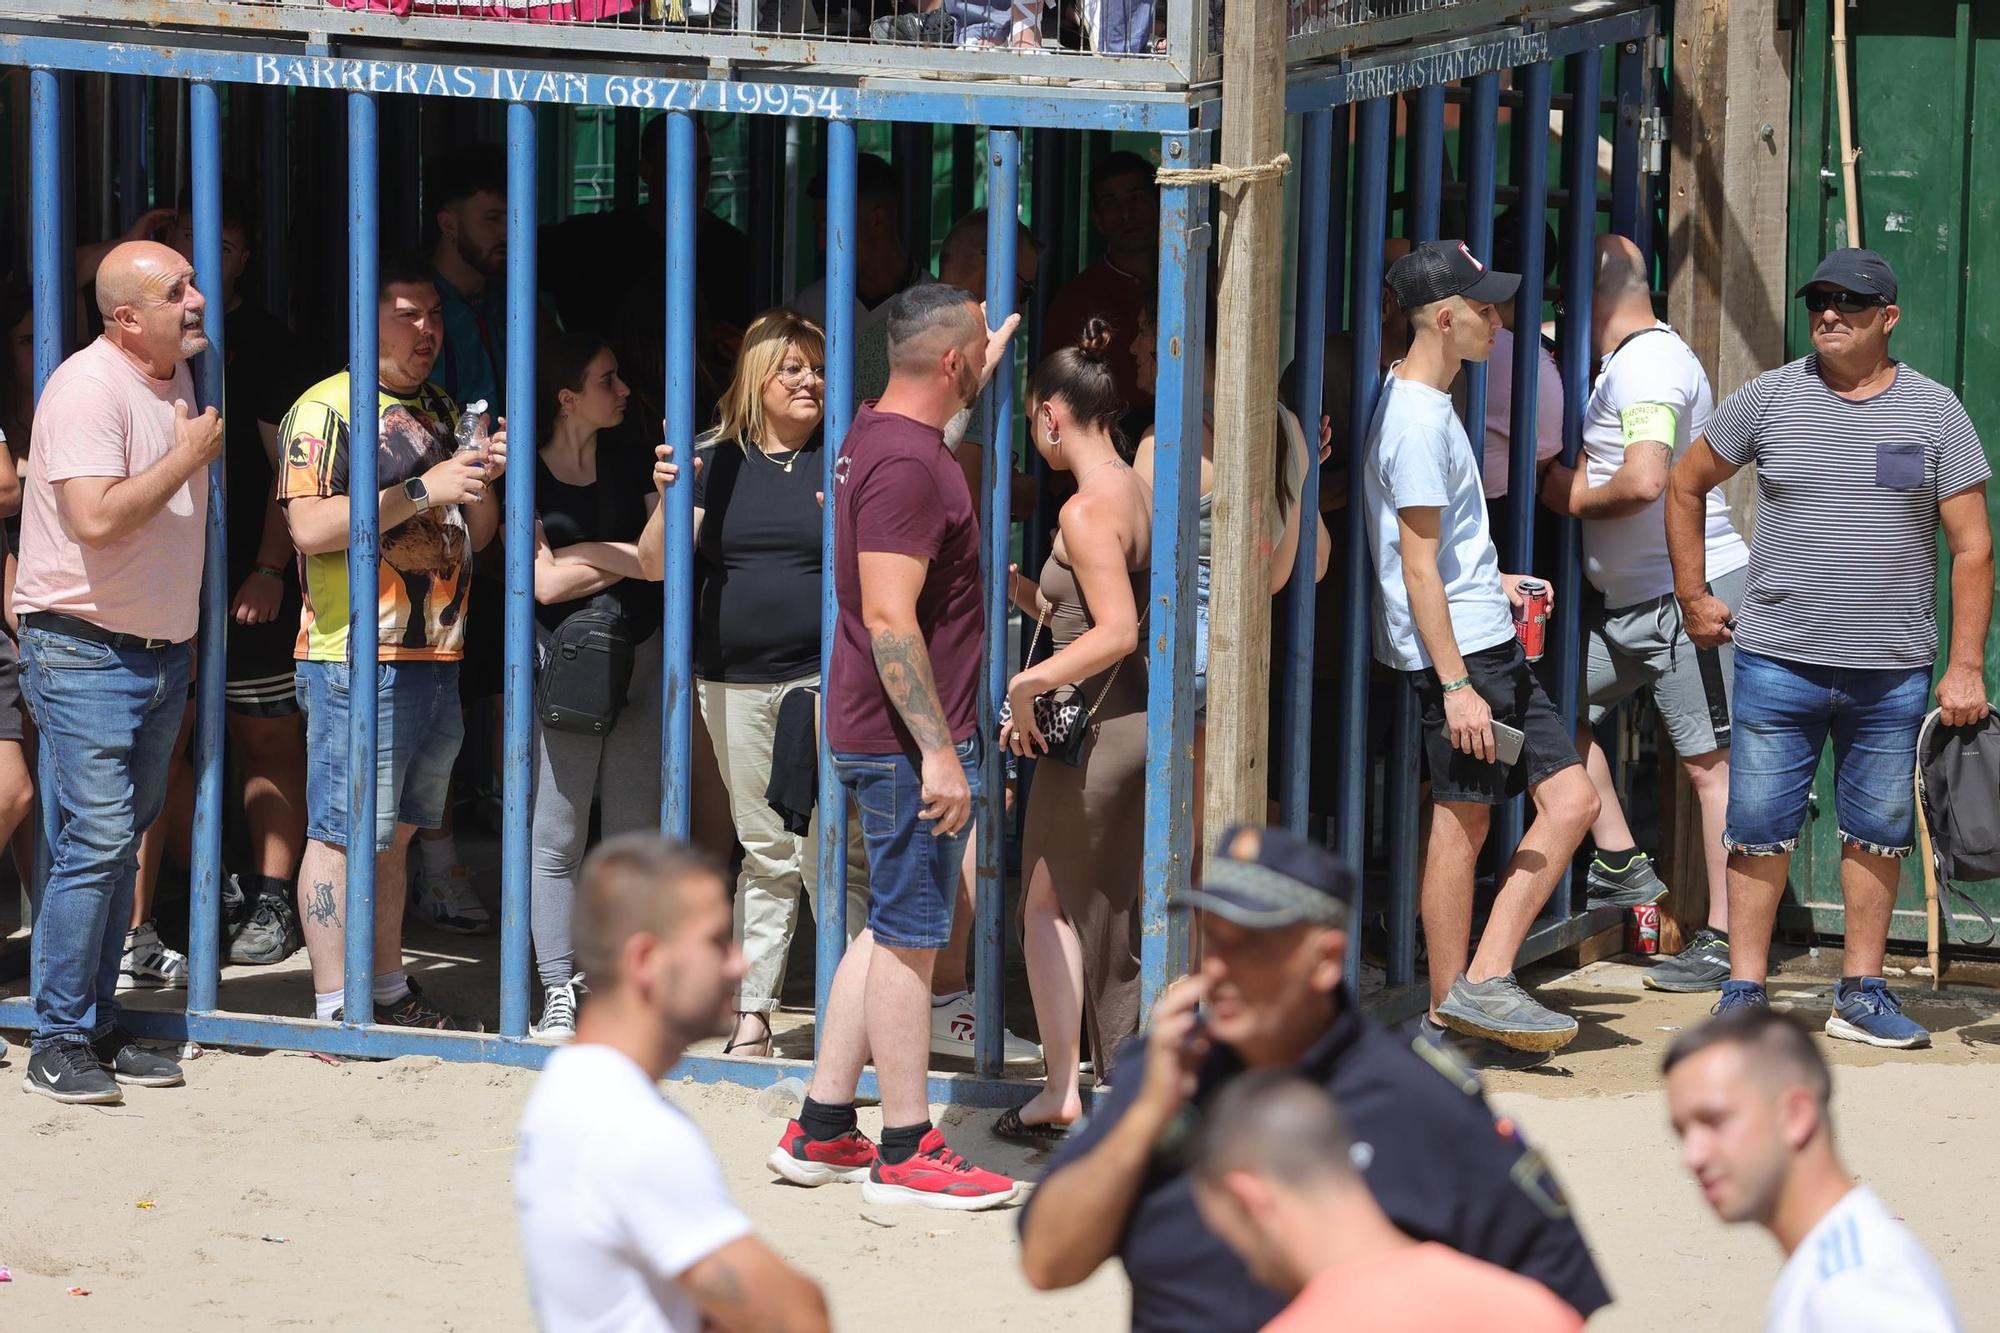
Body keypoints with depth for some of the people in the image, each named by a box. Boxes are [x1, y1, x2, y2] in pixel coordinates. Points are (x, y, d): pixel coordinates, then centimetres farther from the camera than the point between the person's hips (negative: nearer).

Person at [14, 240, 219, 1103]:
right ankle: (58, 1045, -8)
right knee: (94, 843, -12)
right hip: (83, 651, -9)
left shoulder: (176, 382, 12)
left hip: (161, 647, 9)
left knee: (122, 843, 11)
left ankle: (98, 1029, 17)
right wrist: (190, 456, -17)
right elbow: (97, 519, -27)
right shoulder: (89, 387, -16)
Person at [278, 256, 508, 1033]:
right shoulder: (326, 408, -7)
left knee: (394, 834, 14)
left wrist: (485, 480, 2)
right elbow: (310, 527, -18)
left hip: (434, 658, 8)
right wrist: (422, 490, -19)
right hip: (355, 658, -8)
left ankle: (390, 994, 20)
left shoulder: (441, 412, 19)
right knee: (343, 835, -7)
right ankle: (333, 1009, -6)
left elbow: (473, 537, 23)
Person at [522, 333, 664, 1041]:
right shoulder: (530, 475, -3)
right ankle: (559, 992, 1)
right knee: (557, 836, -3)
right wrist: (624, 560, -5)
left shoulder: (629, 464, 9)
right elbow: (547, 582, -11)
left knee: (635, 831, 4)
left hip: (641, 656, 4)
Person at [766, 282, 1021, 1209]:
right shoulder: (907, 464, -19)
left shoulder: (876, 434, 12)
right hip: (908, 738, -10)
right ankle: (905, 1152, 2)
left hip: (880, 738, 10)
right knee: (910, 937, -4)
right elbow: (889, 619, -25)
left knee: (891, 931, 16)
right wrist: (938, 753, -25)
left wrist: (986, 376, 48)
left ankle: (821, 1132, 19)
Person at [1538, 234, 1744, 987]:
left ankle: (1727, 939, -4)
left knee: (1709, 762, -6)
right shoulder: (1628, 361, 15)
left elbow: (1643, 481, -30)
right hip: (1629, 598, 11)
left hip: (1689, 592, -11)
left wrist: (1574, 497, -13)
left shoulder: (1647, 364, -17)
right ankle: (1621, 865, 15)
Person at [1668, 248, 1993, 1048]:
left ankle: (1861, 993, 17)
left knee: (1879, 832, 7)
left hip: (1893, 675, 1)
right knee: (1760, 830, 0)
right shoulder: (1771, 398, 2)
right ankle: (1744, 991, 7)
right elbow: (1686, 485, 15)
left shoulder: (1933, 411, 1)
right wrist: (1694, 599, 11)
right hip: (1777, 661, -1)